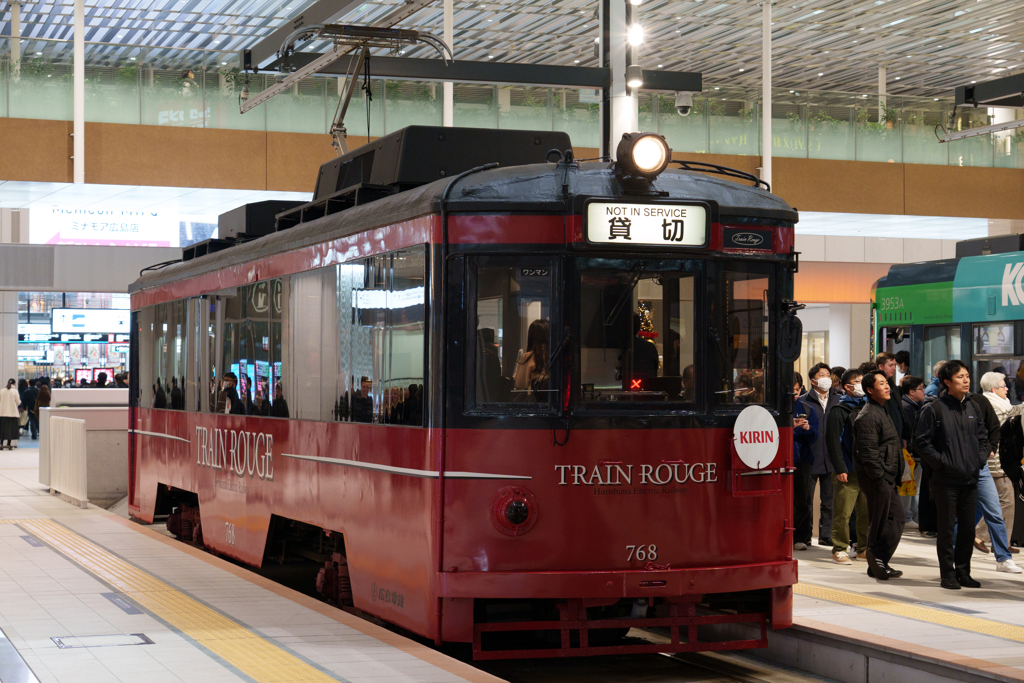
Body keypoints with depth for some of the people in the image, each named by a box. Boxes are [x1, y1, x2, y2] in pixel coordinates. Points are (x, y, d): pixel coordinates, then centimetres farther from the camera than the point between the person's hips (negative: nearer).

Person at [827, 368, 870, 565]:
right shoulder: (839, 411, -3)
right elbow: (833, 441, -8)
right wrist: (839, 468, -14)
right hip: (848, 472, -6)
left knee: (867, 511, 6)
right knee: (843, 513, -6)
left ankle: (865, 547, 17)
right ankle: (840, 550, 2)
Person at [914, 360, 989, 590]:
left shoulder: (972, 407, 11)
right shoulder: (934, 409, -7)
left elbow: (982, 436, 22)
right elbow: (921, 443, -8)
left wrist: (980, 458, 7)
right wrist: (942, 462, -12)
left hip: (970, 479, 5)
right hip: (946, 480, -5)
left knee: (968, 528, 9)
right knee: (947, 529, 0)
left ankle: (963, 572, 20)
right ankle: (948, 574, 8)